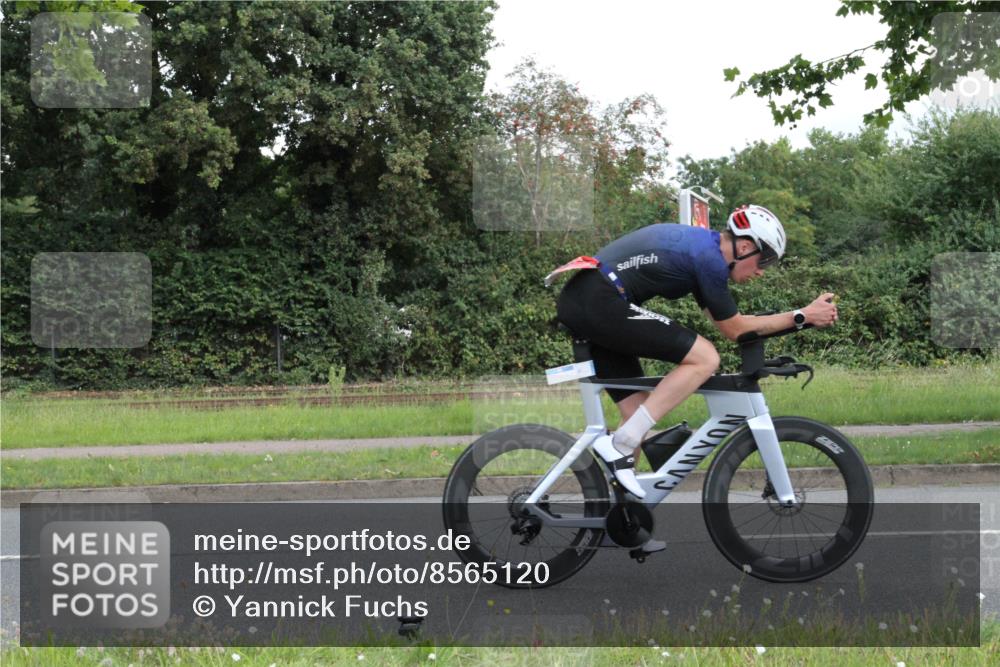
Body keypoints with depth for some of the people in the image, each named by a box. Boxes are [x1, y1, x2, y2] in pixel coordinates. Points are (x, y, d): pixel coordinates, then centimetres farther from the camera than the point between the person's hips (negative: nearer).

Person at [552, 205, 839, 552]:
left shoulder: (700, 243, 20)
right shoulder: (710, 257, -9)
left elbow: (724, 319, 26)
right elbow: (734, 329, 0)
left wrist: (795, 317, 23)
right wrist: (802, 316, 4)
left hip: (574, 302, 10)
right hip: (600, 302, -10)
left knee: (639, 409, 14)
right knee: (704, 358, -11)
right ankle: (620, 444, -12)